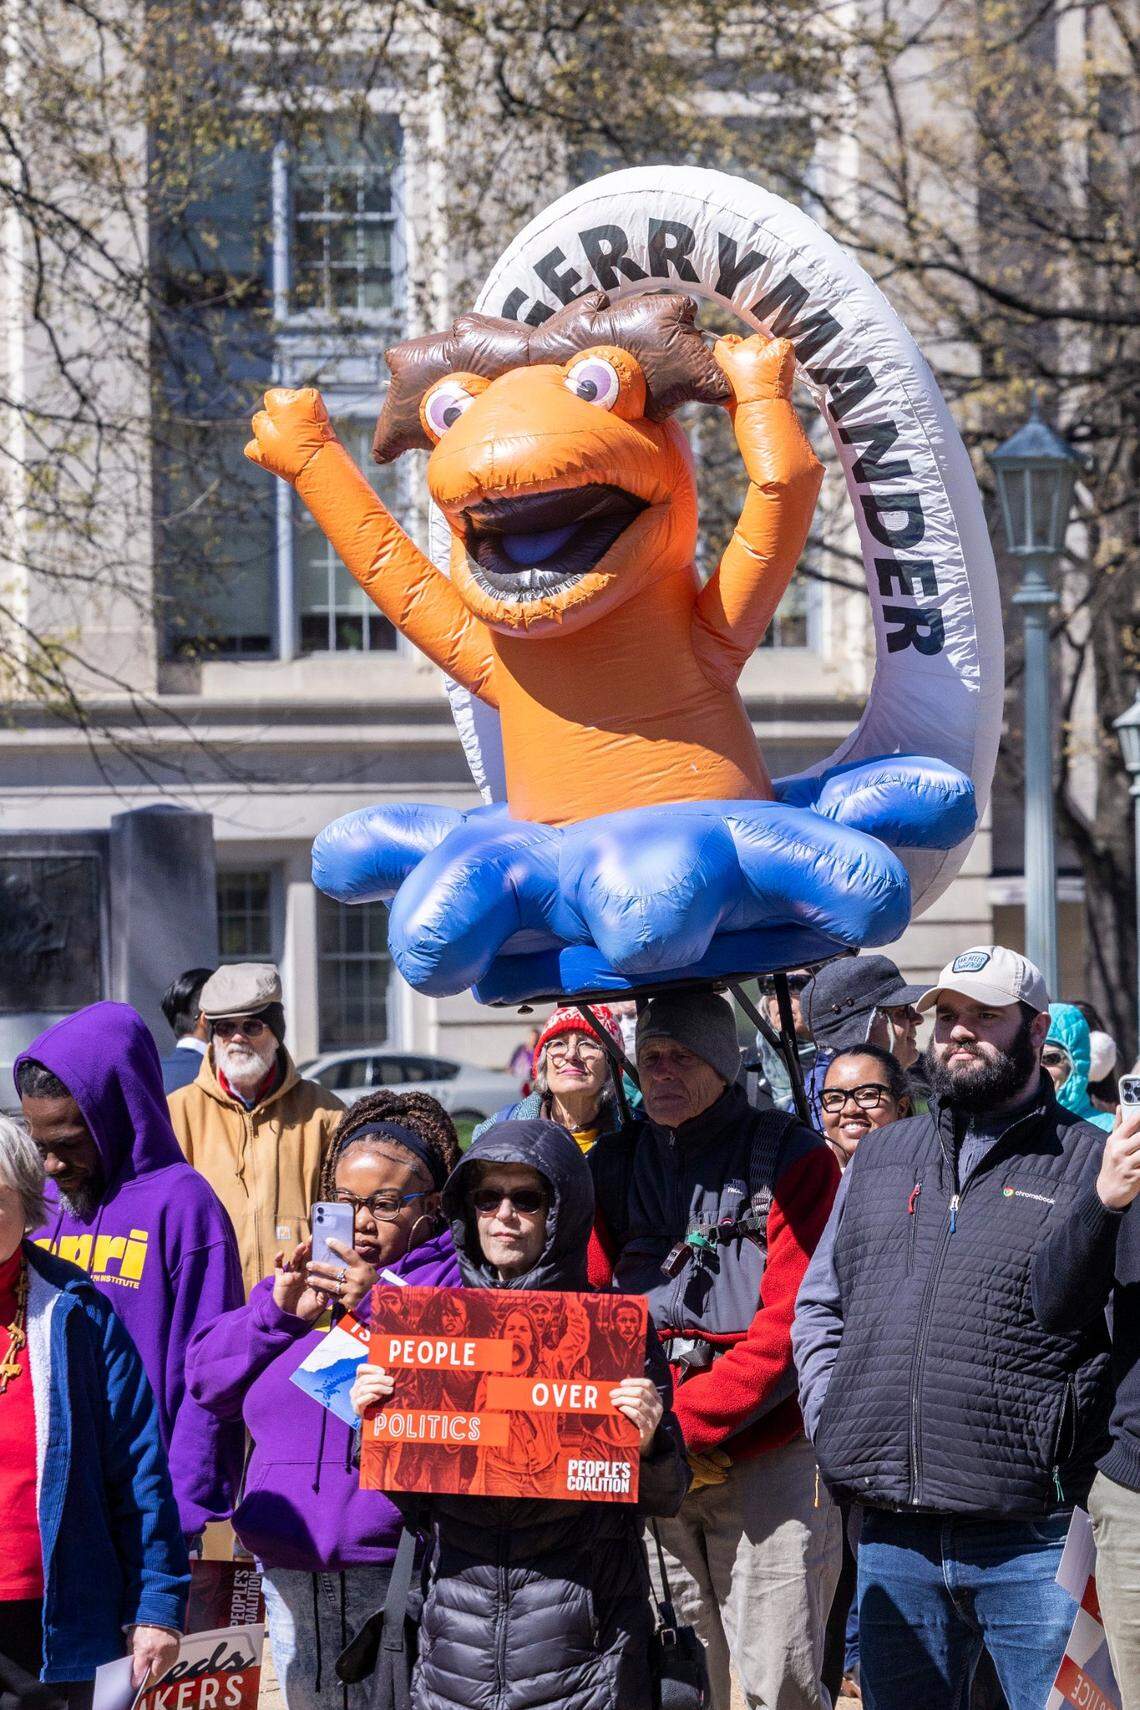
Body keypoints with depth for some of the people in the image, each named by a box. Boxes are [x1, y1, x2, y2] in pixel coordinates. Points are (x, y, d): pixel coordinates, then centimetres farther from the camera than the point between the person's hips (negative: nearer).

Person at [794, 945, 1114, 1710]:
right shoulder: (880, 1156, 17)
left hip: (1035, 1541, -4)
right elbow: (819, 1306, 22)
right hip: (892, 1536, 4)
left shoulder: (1091, 1163, 1)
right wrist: (832, 1420, 7)